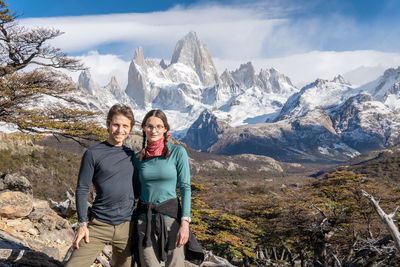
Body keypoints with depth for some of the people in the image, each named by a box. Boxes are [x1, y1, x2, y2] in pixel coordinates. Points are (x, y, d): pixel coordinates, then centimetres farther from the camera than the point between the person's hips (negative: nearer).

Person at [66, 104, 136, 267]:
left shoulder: (132, 155, 10)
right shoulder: (93, 153, -3)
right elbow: (82, 190, -3)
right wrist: (82, 224, -8)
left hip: (126, 228, 3)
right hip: (98, 226, -3)